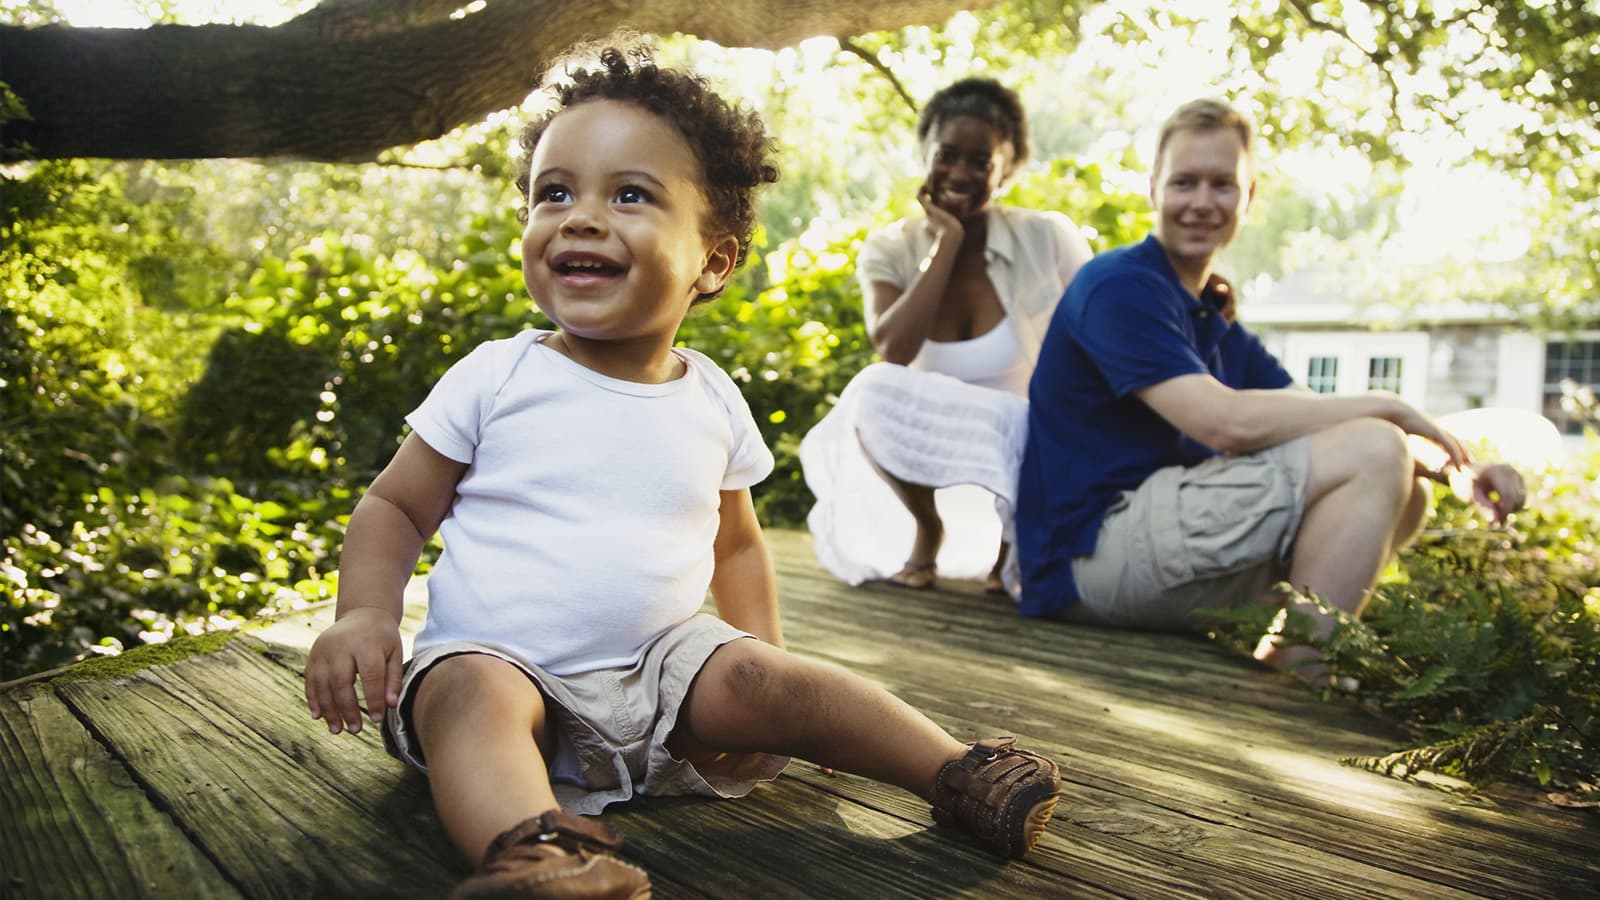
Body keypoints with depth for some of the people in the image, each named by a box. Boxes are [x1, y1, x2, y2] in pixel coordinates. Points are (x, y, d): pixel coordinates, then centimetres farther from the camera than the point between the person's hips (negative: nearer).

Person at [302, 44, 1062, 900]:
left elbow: (736, 542, 19)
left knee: (756, 678, -18)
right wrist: (365, 614, -16)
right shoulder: (496, 377, -4)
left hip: (659, 668, 3)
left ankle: (956, 772, -7)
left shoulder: (712, 402, 5)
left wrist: (765, 655, 6)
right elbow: (394, 507, 2)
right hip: (494, 659, -2)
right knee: (474, 694, -32)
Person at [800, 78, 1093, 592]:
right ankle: (927, 532, -5)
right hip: (929, 463, 1)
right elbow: (893, 351, -22)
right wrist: (947, 244, -18)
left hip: (1030, 453, 0)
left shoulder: (1049, 240, -7)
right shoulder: (889, 251, -3)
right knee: (874, 391, -31)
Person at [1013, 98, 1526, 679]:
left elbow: (1317, 419, 12)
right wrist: (1386, 408, -10)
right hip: (1092, 550, -9)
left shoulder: (1215, 320, 20)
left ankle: (1275, 663, -6)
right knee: (1374, 452, -15)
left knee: (1402, 496, 6)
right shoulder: (1118, 287, -9)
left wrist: (1460, 467, -3)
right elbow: (1225, 422, -21)